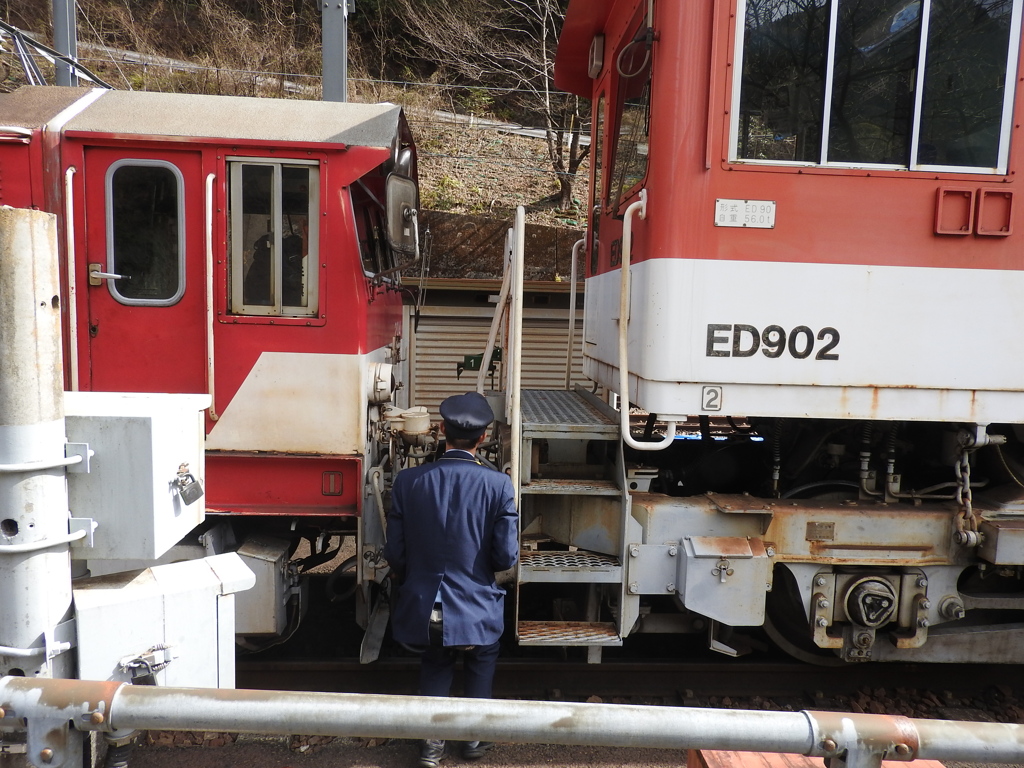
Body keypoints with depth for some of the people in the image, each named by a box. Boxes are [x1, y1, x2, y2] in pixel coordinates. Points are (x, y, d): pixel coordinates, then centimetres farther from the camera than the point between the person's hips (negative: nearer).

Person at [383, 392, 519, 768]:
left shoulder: (408, 480, -12)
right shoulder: (498, 485, -17)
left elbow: (395, 553, -6)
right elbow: (506, 556, -15)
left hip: (424, 606, 1)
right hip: (476, 607, -1)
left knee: (435, 663, 30)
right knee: (481, 661, 30)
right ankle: (474, 735, 37)